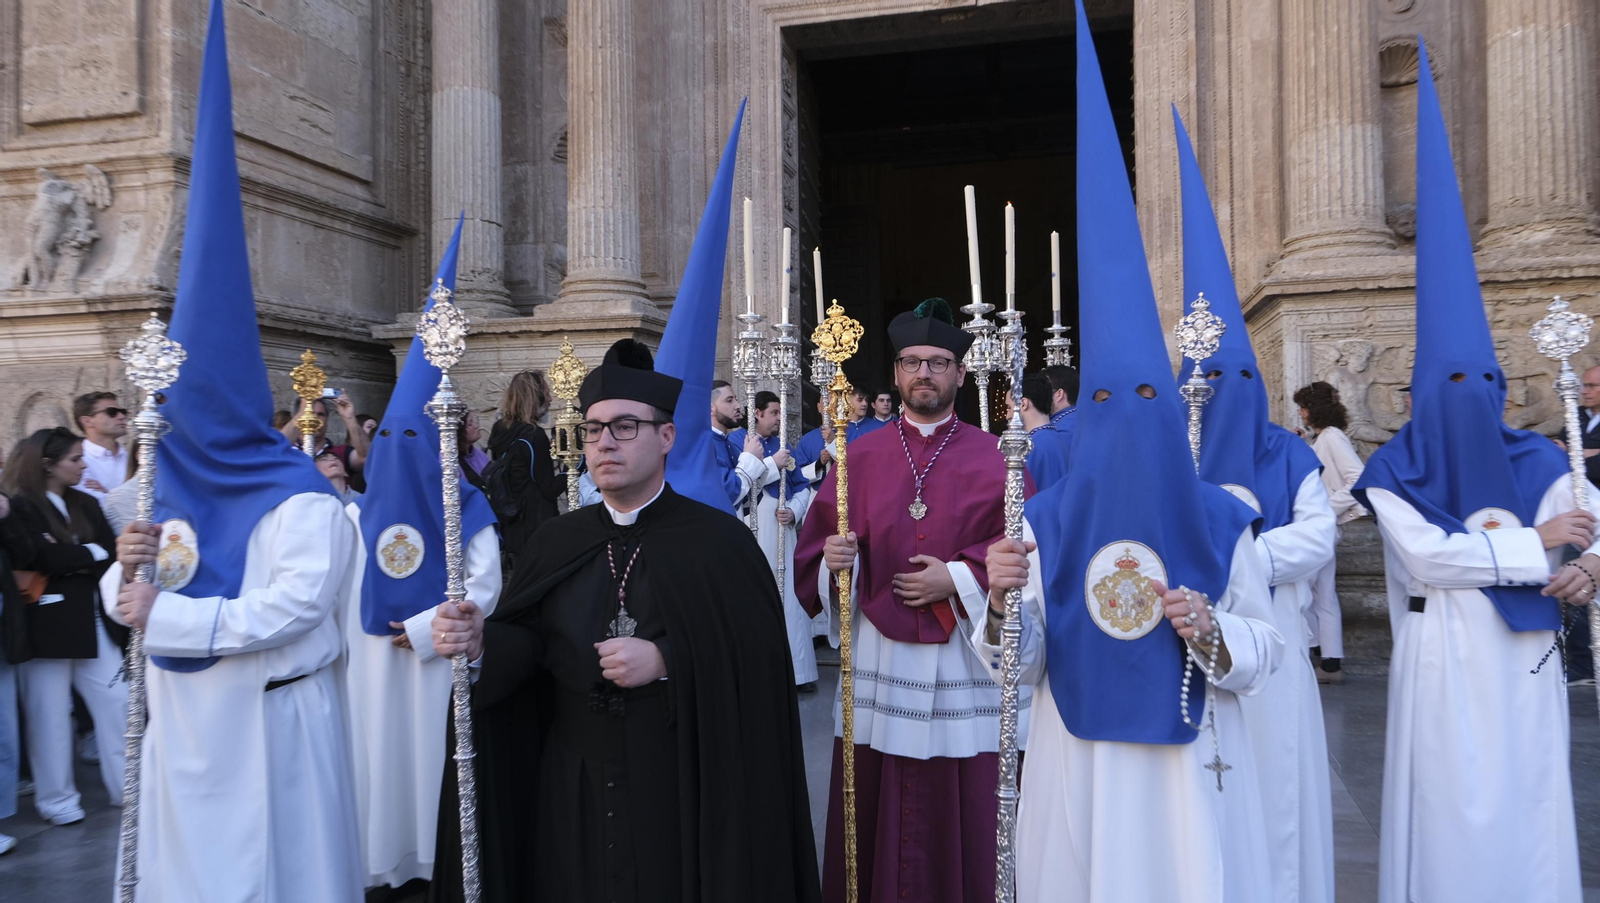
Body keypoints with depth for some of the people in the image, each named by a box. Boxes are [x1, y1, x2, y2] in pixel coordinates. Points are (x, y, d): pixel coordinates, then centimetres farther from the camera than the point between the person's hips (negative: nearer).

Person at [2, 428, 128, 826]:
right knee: (50, 714, 5)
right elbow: (43, 558, -19)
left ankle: (127, 786, 16)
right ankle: (57, 798, 17)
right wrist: (92, 554, -7)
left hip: (93, 621, 6)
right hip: (47, 625, -6)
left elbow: (110, 553, 4)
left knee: (116, 701, 5)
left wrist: (70, 561, -12)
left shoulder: (86, 504, 13)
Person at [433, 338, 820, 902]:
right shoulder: (556, 542, 6)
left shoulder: (719, 541, -7)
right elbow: (525, 645, -2)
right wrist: (479, 643, -21)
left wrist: (665, 659, -23)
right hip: (575, 789, 4)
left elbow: (759, 660, -14)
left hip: (684, 791, -3)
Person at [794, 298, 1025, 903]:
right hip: (875, 656, 2)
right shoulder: (860, 457, 8)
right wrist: (833, 558, -13)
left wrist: (959, 579, -12)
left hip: (964, 660, -1)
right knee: (869, 814, 5)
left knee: (959, 818, 4)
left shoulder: (994, 460, 2)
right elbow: (815, 548, 8)